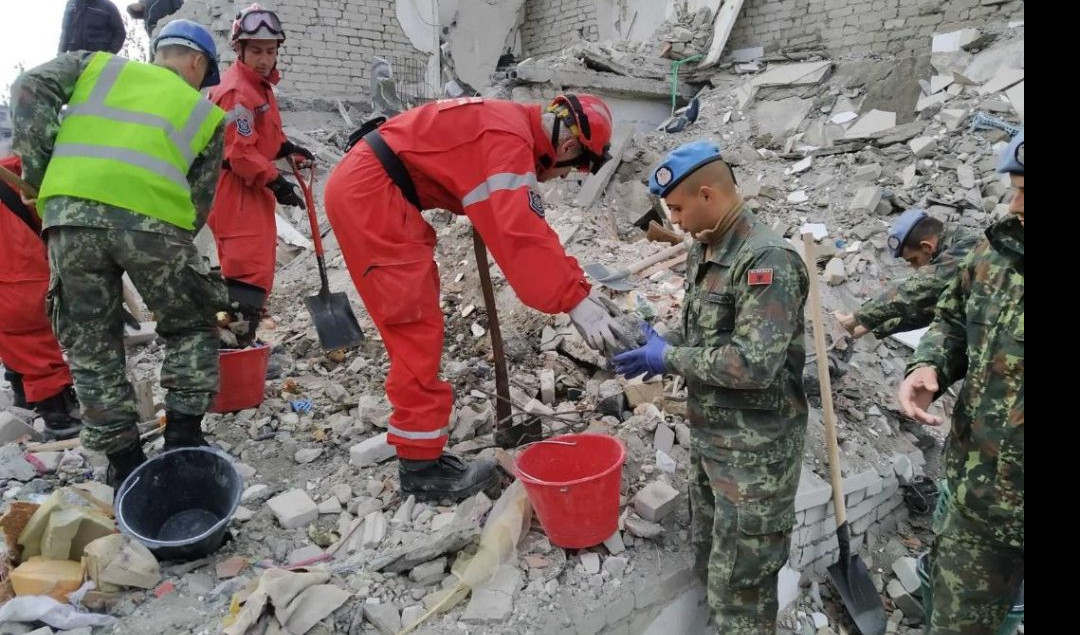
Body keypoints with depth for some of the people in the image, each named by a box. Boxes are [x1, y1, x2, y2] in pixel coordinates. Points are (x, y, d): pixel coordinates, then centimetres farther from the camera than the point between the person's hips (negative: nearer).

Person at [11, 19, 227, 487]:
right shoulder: (205, 113, 22)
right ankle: (183, 439, 17)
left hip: (72, 212, 2)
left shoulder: (99, 64, 26)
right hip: (153, 219, -2)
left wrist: (37, 168, 11)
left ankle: (123, 459, 19)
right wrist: (175, 243, 26)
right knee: (191, 327, 20)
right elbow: (199, 203, 17)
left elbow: (31, 87, 9)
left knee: (91, 347, 14)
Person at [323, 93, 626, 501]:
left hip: (363, 188, 11)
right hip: (370, 194, -11)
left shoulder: (509, 126, 16)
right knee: (416, 324, -8)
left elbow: (519, 223, 17)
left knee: (412, 321, 16)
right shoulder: (509, 138, -17)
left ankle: (414, 428, 30)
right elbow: (521, 233, -27)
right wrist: (575, 300, -26)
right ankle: (420, 465, 0)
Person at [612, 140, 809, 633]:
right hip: (708, 437, 9)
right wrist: (662, 348, 0)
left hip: (754, 449, -9)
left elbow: (753, 363, -29)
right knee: (710, 562, 25)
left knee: (740, 583, 6)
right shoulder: (703, 250, 6)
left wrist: (669, 358, -20)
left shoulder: (767, 260, -22)